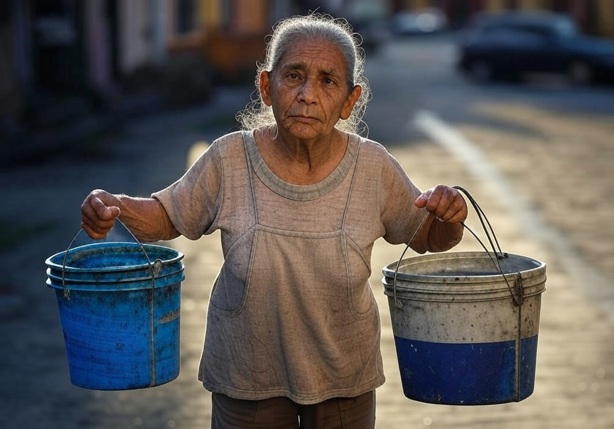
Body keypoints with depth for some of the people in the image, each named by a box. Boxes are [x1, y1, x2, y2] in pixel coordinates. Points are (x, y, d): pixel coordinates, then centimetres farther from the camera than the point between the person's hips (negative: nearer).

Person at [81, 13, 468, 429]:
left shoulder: (373, 168, -13)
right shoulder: (229, 160, -14)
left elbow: (428, 237, 1)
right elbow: (166, 216, 0)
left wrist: (449, 216, -21)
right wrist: (116, 206, -20)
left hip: (343, 378, 1)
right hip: (247, 376, -1)